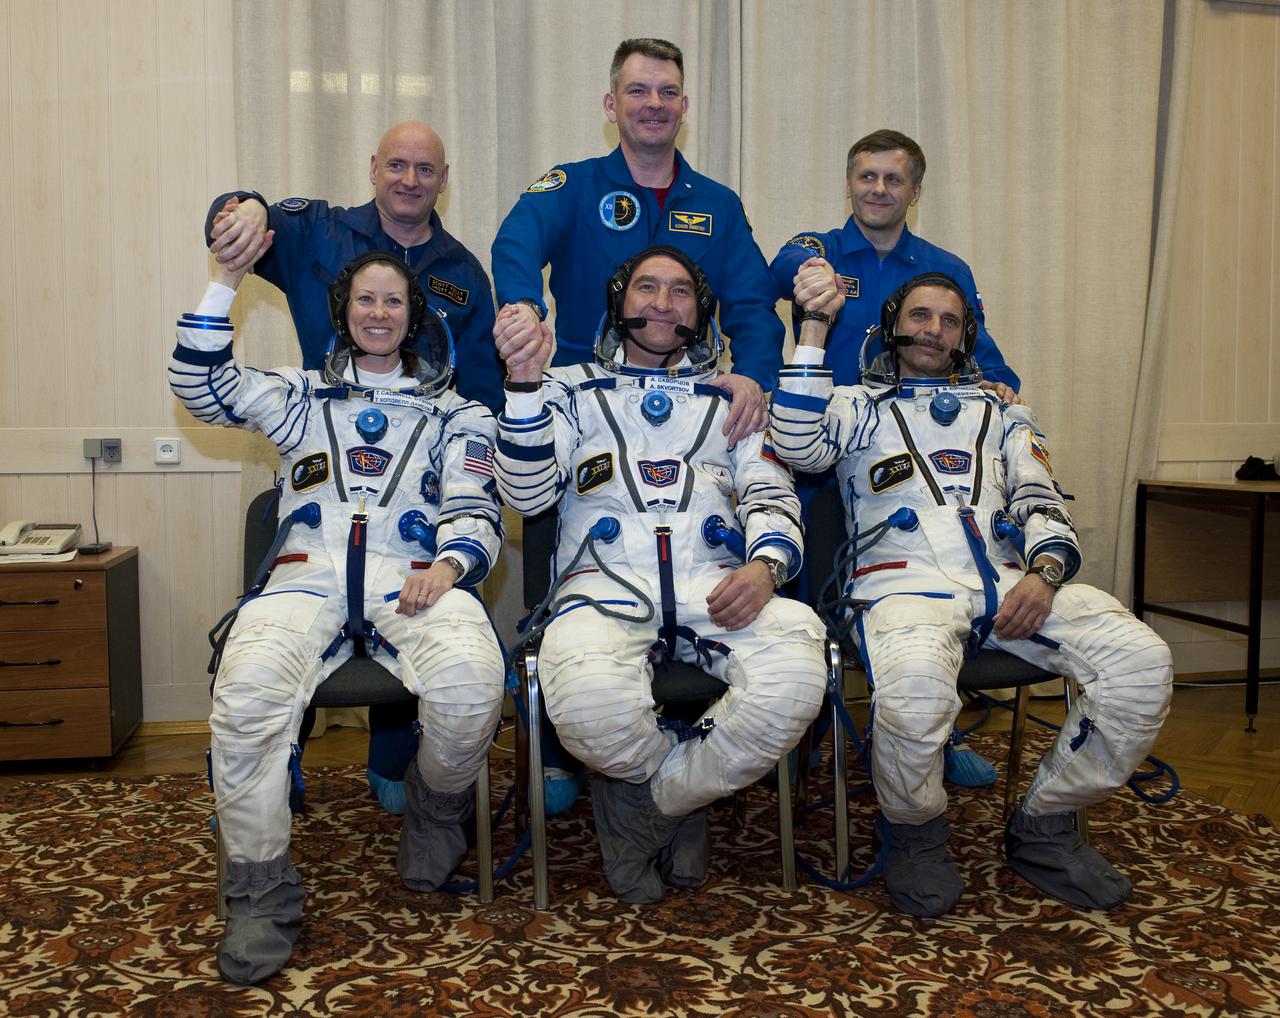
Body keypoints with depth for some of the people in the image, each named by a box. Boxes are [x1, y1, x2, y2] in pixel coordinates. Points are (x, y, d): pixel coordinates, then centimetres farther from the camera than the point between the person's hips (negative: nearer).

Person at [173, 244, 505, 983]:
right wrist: (227, 282, 10)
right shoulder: (302, 396, 29)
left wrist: (449, 563, -11)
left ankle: (438, 809, -1)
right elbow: (201, 385, 14)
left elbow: (477, 514, 12)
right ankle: (261, 893, -17)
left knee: (469, 681, -36)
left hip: (409, 576, 0)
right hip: (309, 572, 1)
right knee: (249, 686, -35)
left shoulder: (454, 413, 25)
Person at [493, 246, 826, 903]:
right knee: (589, 700, -38)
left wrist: (765, 564, -10)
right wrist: (524, 382, -8)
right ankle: (682, 805, 0)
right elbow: (527, 494, 6)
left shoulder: (730, 400, 27)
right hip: (607, 580, -1)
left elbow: (771, 495, 14)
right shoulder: (573, 390, 22)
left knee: (793, 677, -33)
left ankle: (645, 809, -7)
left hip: (714, 583, 2)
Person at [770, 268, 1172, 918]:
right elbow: (797, 444, -3)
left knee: (1142, 662, -22)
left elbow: (1042, 501, 17)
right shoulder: (858, 406, 21)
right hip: (906, 580, -4)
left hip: (1011, 582, 4)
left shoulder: (999, 412, 30)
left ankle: (1043, 828, -1)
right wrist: (815, 325, -1)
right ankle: (916, 833, -6)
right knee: (914, 683, -40)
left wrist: (1044, 572, -5)